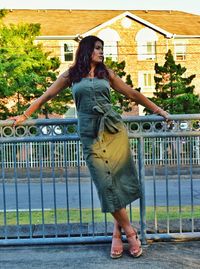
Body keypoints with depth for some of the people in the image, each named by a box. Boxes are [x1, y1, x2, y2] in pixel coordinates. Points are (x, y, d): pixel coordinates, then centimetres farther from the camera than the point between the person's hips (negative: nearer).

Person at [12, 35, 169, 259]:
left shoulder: (106, 73, 16)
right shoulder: (71, 75, 12)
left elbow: (132, 94, 19)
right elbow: (46, 96, 17)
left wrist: (157, 110, 18)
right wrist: (24, 116, 16)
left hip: (114, 129, 2)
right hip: (90, 134, -2)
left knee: (120, 178, -4)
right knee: (106, 183, -8)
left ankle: (118, 230, 9)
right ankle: (129, 231, 3)